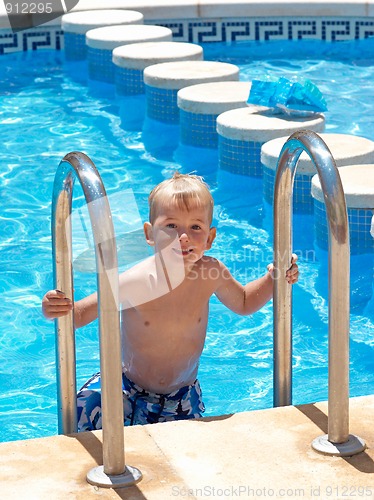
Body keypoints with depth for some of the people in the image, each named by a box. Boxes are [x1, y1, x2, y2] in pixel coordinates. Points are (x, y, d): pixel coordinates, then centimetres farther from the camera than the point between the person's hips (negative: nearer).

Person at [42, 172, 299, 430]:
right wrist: (59, 308, -39)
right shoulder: (135, 283, -27)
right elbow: (80, 314, -16)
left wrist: (273, 280, -9)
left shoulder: (210, 273, -16)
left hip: (183, 398, 2)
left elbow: (244, 302, 7)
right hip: (129, 388, -2)